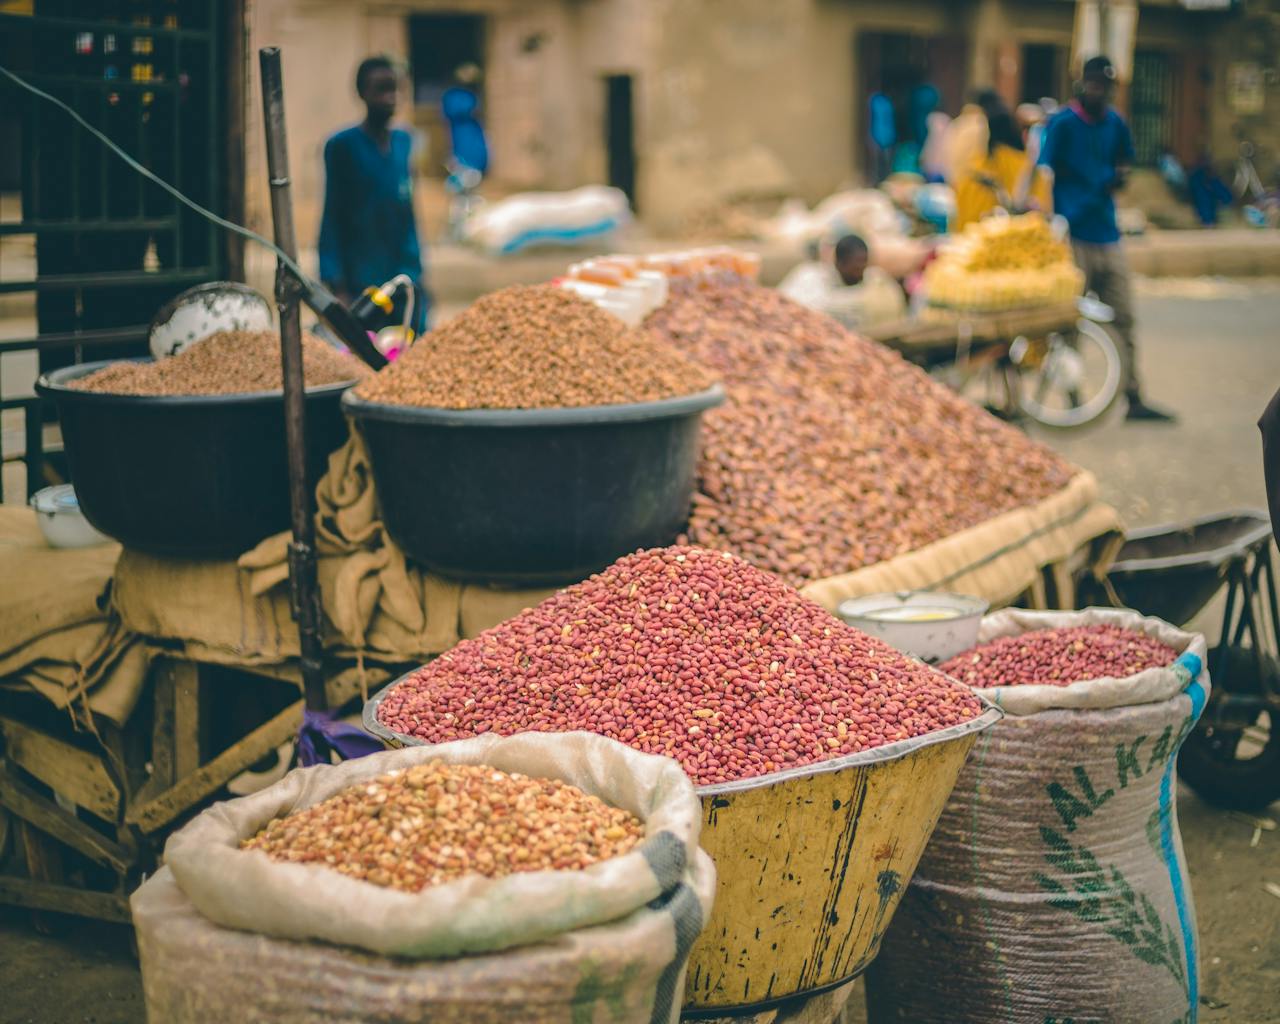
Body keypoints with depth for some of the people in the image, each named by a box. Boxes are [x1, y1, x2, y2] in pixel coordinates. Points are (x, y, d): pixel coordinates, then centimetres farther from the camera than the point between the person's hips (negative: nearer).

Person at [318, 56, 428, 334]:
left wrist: (414, 273, 15)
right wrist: (338, 286, -10)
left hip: (404, 280, 5)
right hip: (362, 285, -5)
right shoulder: (343, 146, -5)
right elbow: (332, 219, -4)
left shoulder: (403, 142, 11)